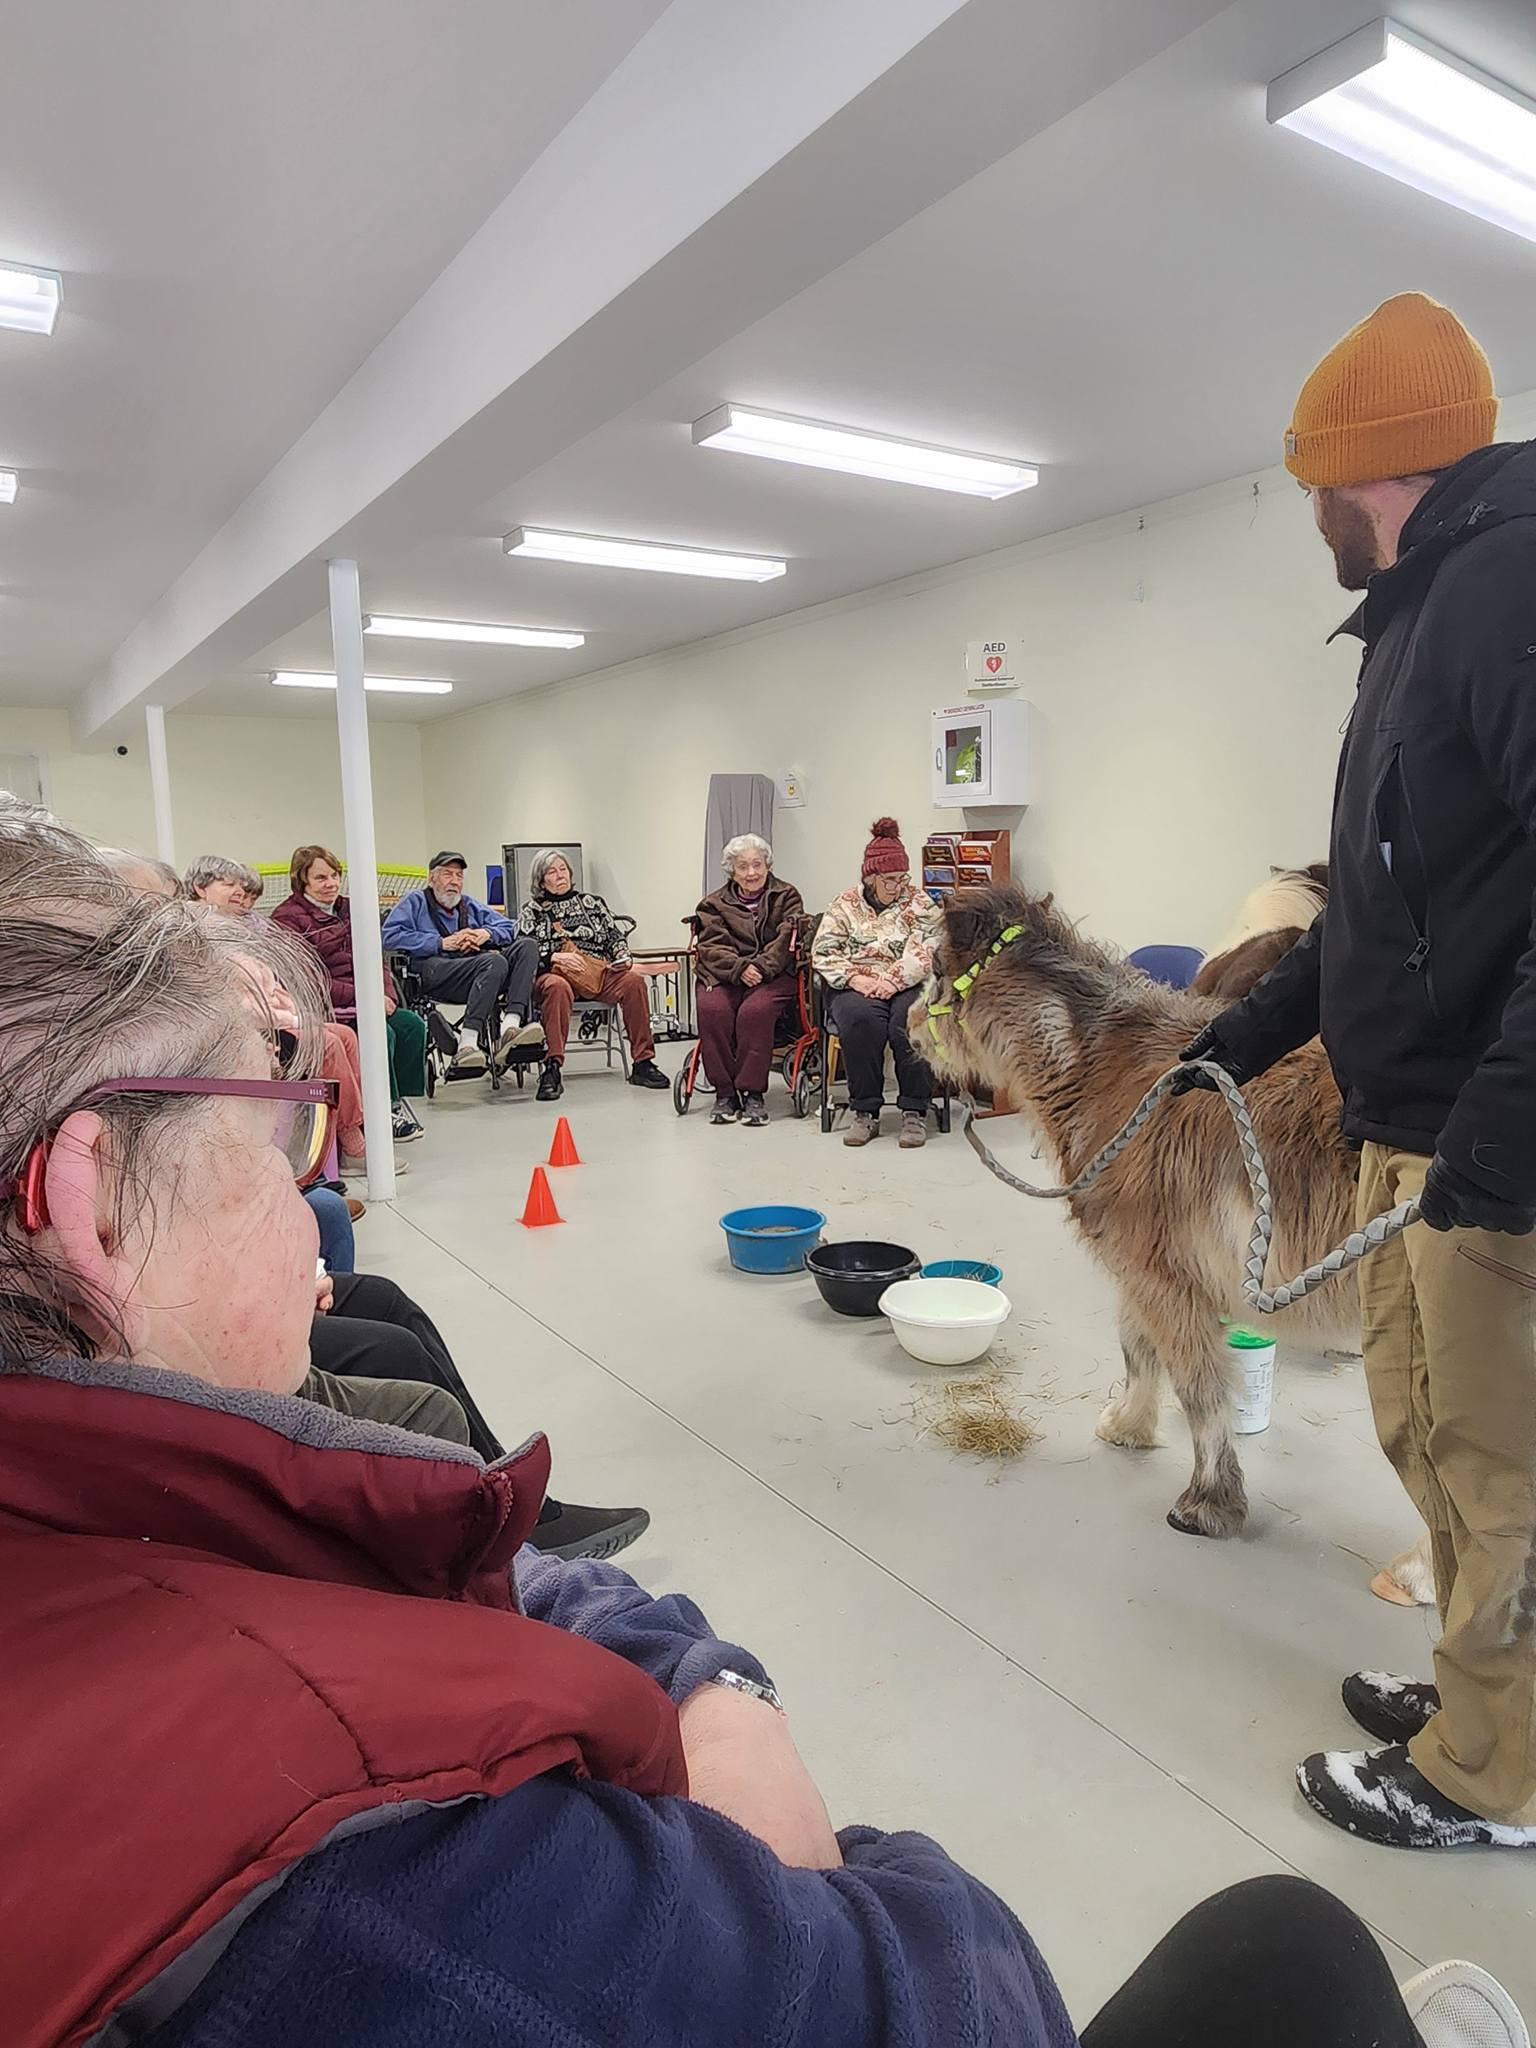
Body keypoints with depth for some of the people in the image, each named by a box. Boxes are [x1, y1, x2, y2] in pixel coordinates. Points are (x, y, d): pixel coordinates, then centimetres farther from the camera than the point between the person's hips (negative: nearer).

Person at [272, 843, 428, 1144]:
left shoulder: (348, 910, 18)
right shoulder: (287, 919, -5)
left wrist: (387, 995, -5)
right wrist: (361, 997, -19)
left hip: (367, 1004, 7)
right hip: (323, 1008, -7)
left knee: (413, 1024, -15)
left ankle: (398, 1101, -6)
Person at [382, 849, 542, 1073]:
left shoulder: (470, 904, 35)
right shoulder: (416, 901, 18)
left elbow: (508, 927, 27)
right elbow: (390, 937, 0)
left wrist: (486, 933, 3)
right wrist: (442, 943, -5)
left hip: (478, 966, 6)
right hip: (434, 972, -6)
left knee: (527, 945, -18)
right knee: (494, 961, -35)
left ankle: (510, 1024, -36)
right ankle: (466, 1044, -42)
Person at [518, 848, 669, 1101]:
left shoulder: (591, 902, 24)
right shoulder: (532, 910, 16)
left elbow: (615, 936, 23)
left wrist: (622, 957, 2)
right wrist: (555, 957, -14)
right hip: (556, 973, -2)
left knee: (633, 980, -28)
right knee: (557, 987, -40)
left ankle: (642, 1063, -27)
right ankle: (552, 1069, -42)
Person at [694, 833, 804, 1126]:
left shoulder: (786, 896, 15)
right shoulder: (715, 904, 18)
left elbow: (786, 940, 0)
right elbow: (712, 947, 3)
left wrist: (761, 967, -17)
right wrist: (739, 968, -17)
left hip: (773, 975, -2)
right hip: (724, 976, 2)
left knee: (755, 1011, -34)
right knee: (712, 1010, -30)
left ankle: (752, 1092, -24)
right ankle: (724, 1092, -21)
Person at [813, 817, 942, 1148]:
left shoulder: (921, 905, 11)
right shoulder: (844, 905, 13)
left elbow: (925, 955, -3)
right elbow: (822, 953, 4)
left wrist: (892, 981, -19)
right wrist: (855, 978, -13)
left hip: (908, 988, 0)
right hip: (856, 989, 0)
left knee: (910, 1020, -34)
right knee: (861, 1018, -35)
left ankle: (915, 1112, -23)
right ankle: (865, 1112, -25)